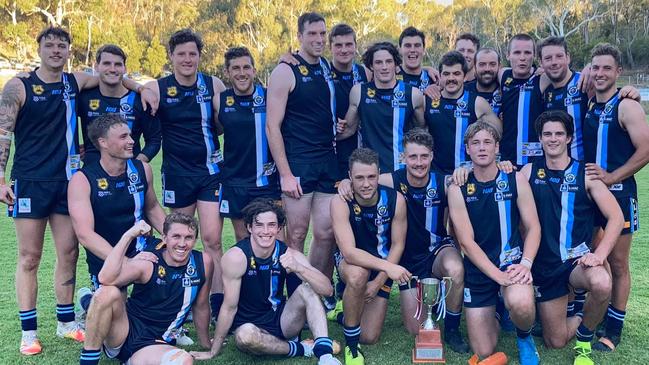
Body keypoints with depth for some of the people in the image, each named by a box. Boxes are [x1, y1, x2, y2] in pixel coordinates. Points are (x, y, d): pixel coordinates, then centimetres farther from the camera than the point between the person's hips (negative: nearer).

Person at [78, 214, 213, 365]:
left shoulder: (204, 263, -5)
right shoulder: (148, 263, -13)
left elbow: (201, 306, 10)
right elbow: (105, 279, -31)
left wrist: (207, 346, 19)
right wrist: (129, 235, -26)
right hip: (125, 332, -1)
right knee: (107, 292, -30)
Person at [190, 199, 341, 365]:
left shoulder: (289, 254, -10)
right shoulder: (236, 256, -20)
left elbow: (327, 290, -19)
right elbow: (229, 307, -14)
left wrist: (298, 268, -35)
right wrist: (213, 352, -9)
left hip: (281, 321, 3)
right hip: (249, 325, -3)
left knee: (307, 289, -20)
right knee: (245, 335, -36)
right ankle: (302, 349, -13)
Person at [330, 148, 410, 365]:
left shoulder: (395, 200, -19)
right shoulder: (340, 202, -26)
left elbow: (397, 245, -9)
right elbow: (349, 252, -34)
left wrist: (377, 283, -16)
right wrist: (388, 267, -45)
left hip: (383, 268, 2)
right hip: (351, 262, -2)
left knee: (369, 337, -3)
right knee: (358, 275, -41)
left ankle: (350, 308, 33)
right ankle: (351, 346, -18)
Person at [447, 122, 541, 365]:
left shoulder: (516, 180, -3)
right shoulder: (458, 189, -5)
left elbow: (533, 227, -2)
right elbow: (467, 241, -9)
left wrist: (525, 264, -20)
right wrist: (498, 275, -19)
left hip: (512, 260, -1)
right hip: (478, 269, 1)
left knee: (522, 305, -37)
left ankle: (524, 336, 1)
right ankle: (494, 312, 38)